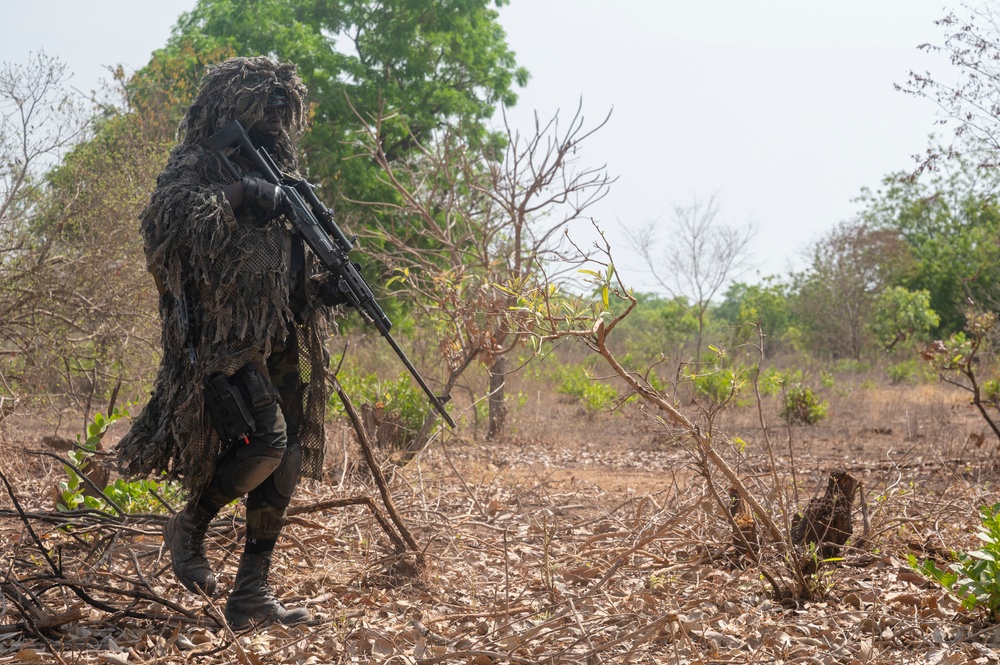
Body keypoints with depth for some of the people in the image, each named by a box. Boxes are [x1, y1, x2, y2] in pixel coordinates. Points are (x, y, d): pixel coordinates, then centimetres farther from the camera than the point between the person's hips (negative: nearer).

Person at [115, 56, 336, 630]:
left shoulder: (279, 172, 21)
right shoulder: (199, 165, -2)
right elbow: (163, 219, -21)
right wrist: (236, 196, -25)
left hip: (279, 341, 8)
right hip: (223, 338, -8)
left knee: (286, 460, 2)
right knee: (265, 439, -21)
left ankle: (252, 594, 8)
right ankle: (189, 527, 5)